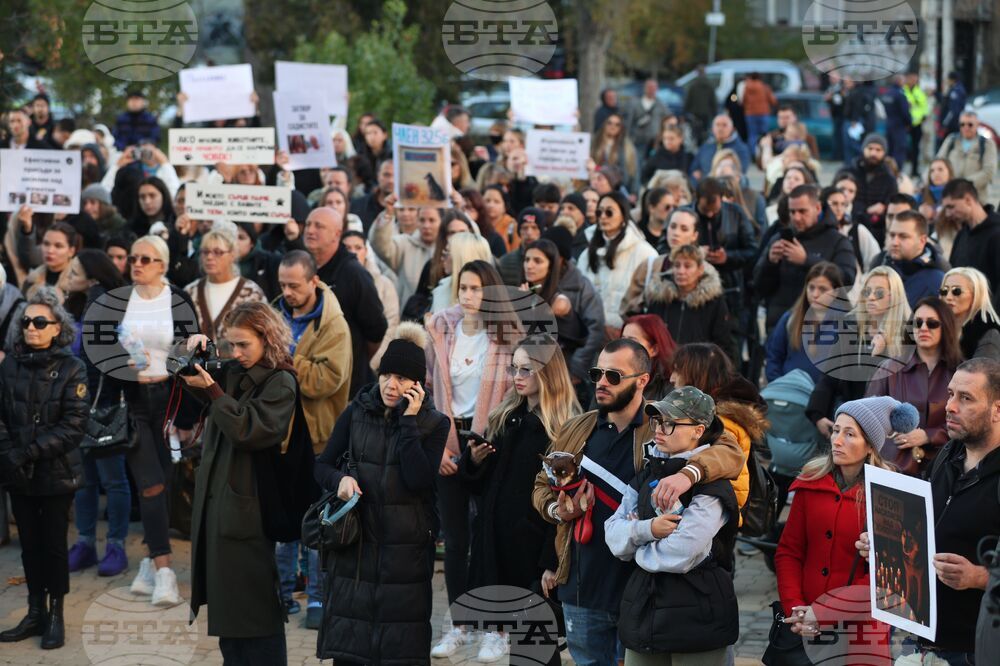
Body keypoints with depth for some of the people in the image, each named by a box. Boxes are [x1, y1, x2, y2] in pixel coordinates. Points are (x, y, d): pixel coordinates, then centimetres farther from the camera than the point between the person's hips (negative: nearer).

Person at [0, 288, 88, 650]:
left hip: (56, 473, -3)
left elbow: (73, 425, -12)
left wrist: (31, 452, -19)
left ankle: (56, 616, 18)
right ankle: (36, 613, 22)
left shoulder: (71, 369, -8)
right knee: (30, 544, 11)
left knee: (54, 545, 5)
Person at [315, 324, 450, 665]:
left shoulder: (434, 424, -1)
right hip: (355, 543, 2)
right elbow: (323, 465, 9)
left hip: (406, 548, -2)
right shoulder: (356, 412, 5)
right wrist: (341, 479, -13)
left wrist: (408, 422, -14)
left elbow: (418, 479, -14)